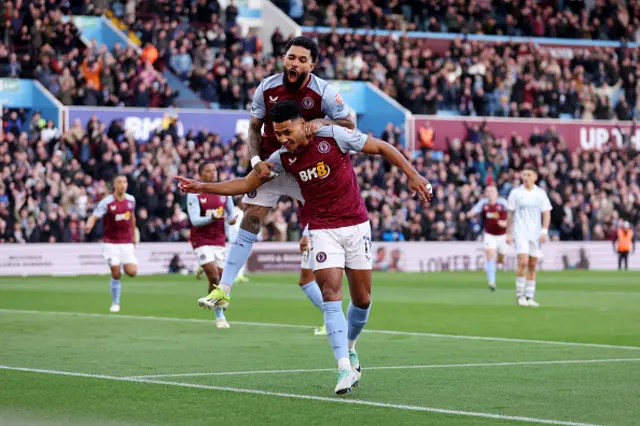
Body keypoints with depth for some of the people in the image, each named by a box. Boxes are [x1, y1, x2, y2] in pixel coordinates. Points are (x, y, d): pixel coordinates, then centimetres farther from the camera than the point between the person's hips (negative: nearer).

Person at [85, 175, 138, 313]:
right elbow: (94, 217, -17)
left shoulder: (131, 200, 3)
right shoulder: (107, 202, -11)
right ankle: (115, 303, 9)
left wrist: (134, 235, 25)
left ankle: (125, 265, 27)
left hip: (127, 242, 3)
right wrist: (89, 225, -40)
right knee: (116, 274, -8)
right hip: (111, 243, -3)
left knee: (132, 272, -10)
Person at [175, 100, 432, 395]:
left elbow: (381, 148, -5)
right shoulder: (283, 158, -3)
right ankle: (344, 368, -21)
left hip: (356, 225, -1)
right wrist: (202, 187, -1)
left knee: (362, 299, 5)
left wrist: (413, 175, -8)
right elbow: (247, 184, 6)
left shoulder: (334, 136, -13)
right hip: (323, 231, 1)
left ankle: (349, 348, 34)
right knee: (331, 295, -16)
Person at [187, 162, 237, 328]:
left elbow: (231, 212, 10)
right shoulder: (194, 194, -9)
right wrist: (212, 218, -33)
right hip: (202, 241, -5)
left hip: (219, 240, 5)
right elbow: (195, 220, -15)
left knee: (221, 279, 0)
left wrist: (232, 218, -14)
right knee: (214, 278, -15)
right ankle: (219, 316, -3)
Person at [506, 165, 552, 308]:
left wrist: (544, 231, -7)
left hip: (536, 234, 2)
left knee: (532, 266, 4)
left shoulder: (541, 193, 6)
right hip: (521, 232, -2)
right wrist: (508, 233, 3)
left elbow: (546, 214, 5)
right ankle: (520, 295, -8)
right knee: (523, 262, -17)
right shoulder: (515, 192, 2)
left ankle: (529, 297, 10)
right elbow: (510, 214, 6)